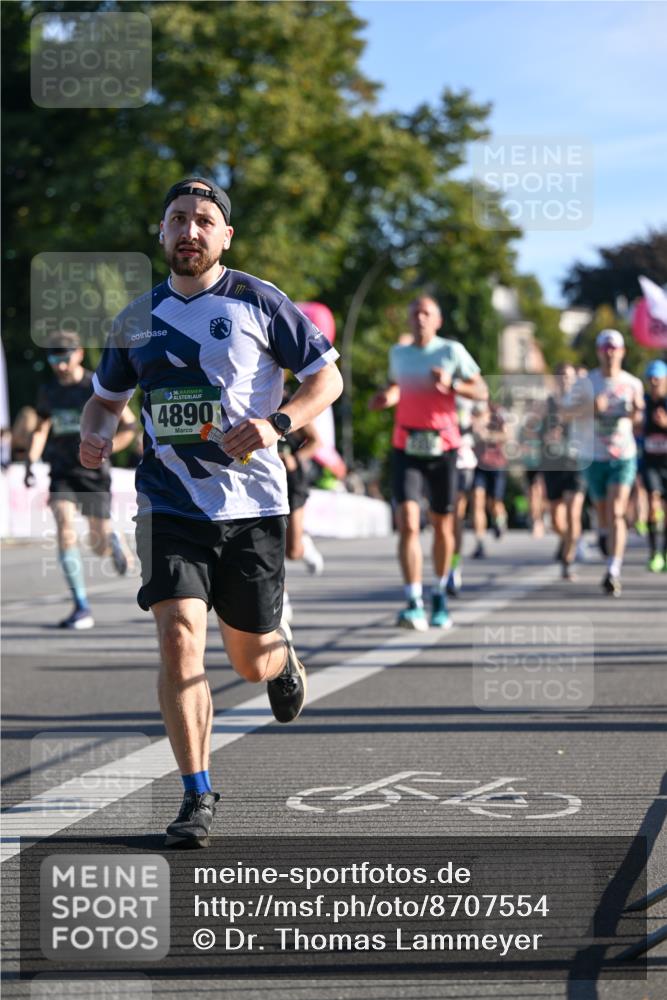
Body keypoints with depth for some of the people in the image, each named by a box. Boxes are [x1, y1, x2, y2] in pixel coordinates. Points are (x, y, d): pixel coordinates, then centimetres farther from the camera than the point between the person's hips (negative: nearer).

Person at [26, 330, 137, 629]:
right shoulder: (48, 392, 6)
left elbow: (129, 426, -3)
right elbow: (40, 428, 21)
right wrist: (31, 462, 7)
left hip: (94, 472, -2)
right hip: (62, 472, 2)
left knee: (98, 546, 0)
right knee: (65, 530, -19)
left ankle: (114, 540, 41)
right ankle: (82, 608, -16)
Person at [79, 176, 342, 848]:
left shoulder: (258, 302, -1)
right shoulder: (139, 318, 9)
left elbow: (328, 376, 2)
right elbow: (106, 396, 22)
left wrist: (277, 424, -16)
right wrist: (94, 435, -2)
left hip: (251, 503, -1)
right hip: (169, 506, 2)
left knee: (251, 661, 8)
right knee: (178, 639, -16)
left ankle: (282, 657, 48)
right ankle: (196, 797, -5)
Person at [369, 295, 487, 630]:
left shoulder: (452, 351, 1)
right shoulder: (398, 353, 12)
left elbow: (482, 391, -1)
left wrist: (451, 384, -19)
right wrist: (387, 397, 7)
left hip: (442, 448, -1)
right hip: (406, 449, 1)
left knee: (442, 525, 10)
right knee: (407, 523, -16)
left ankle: (439, 596, 31)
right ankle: (414, 604, -21)